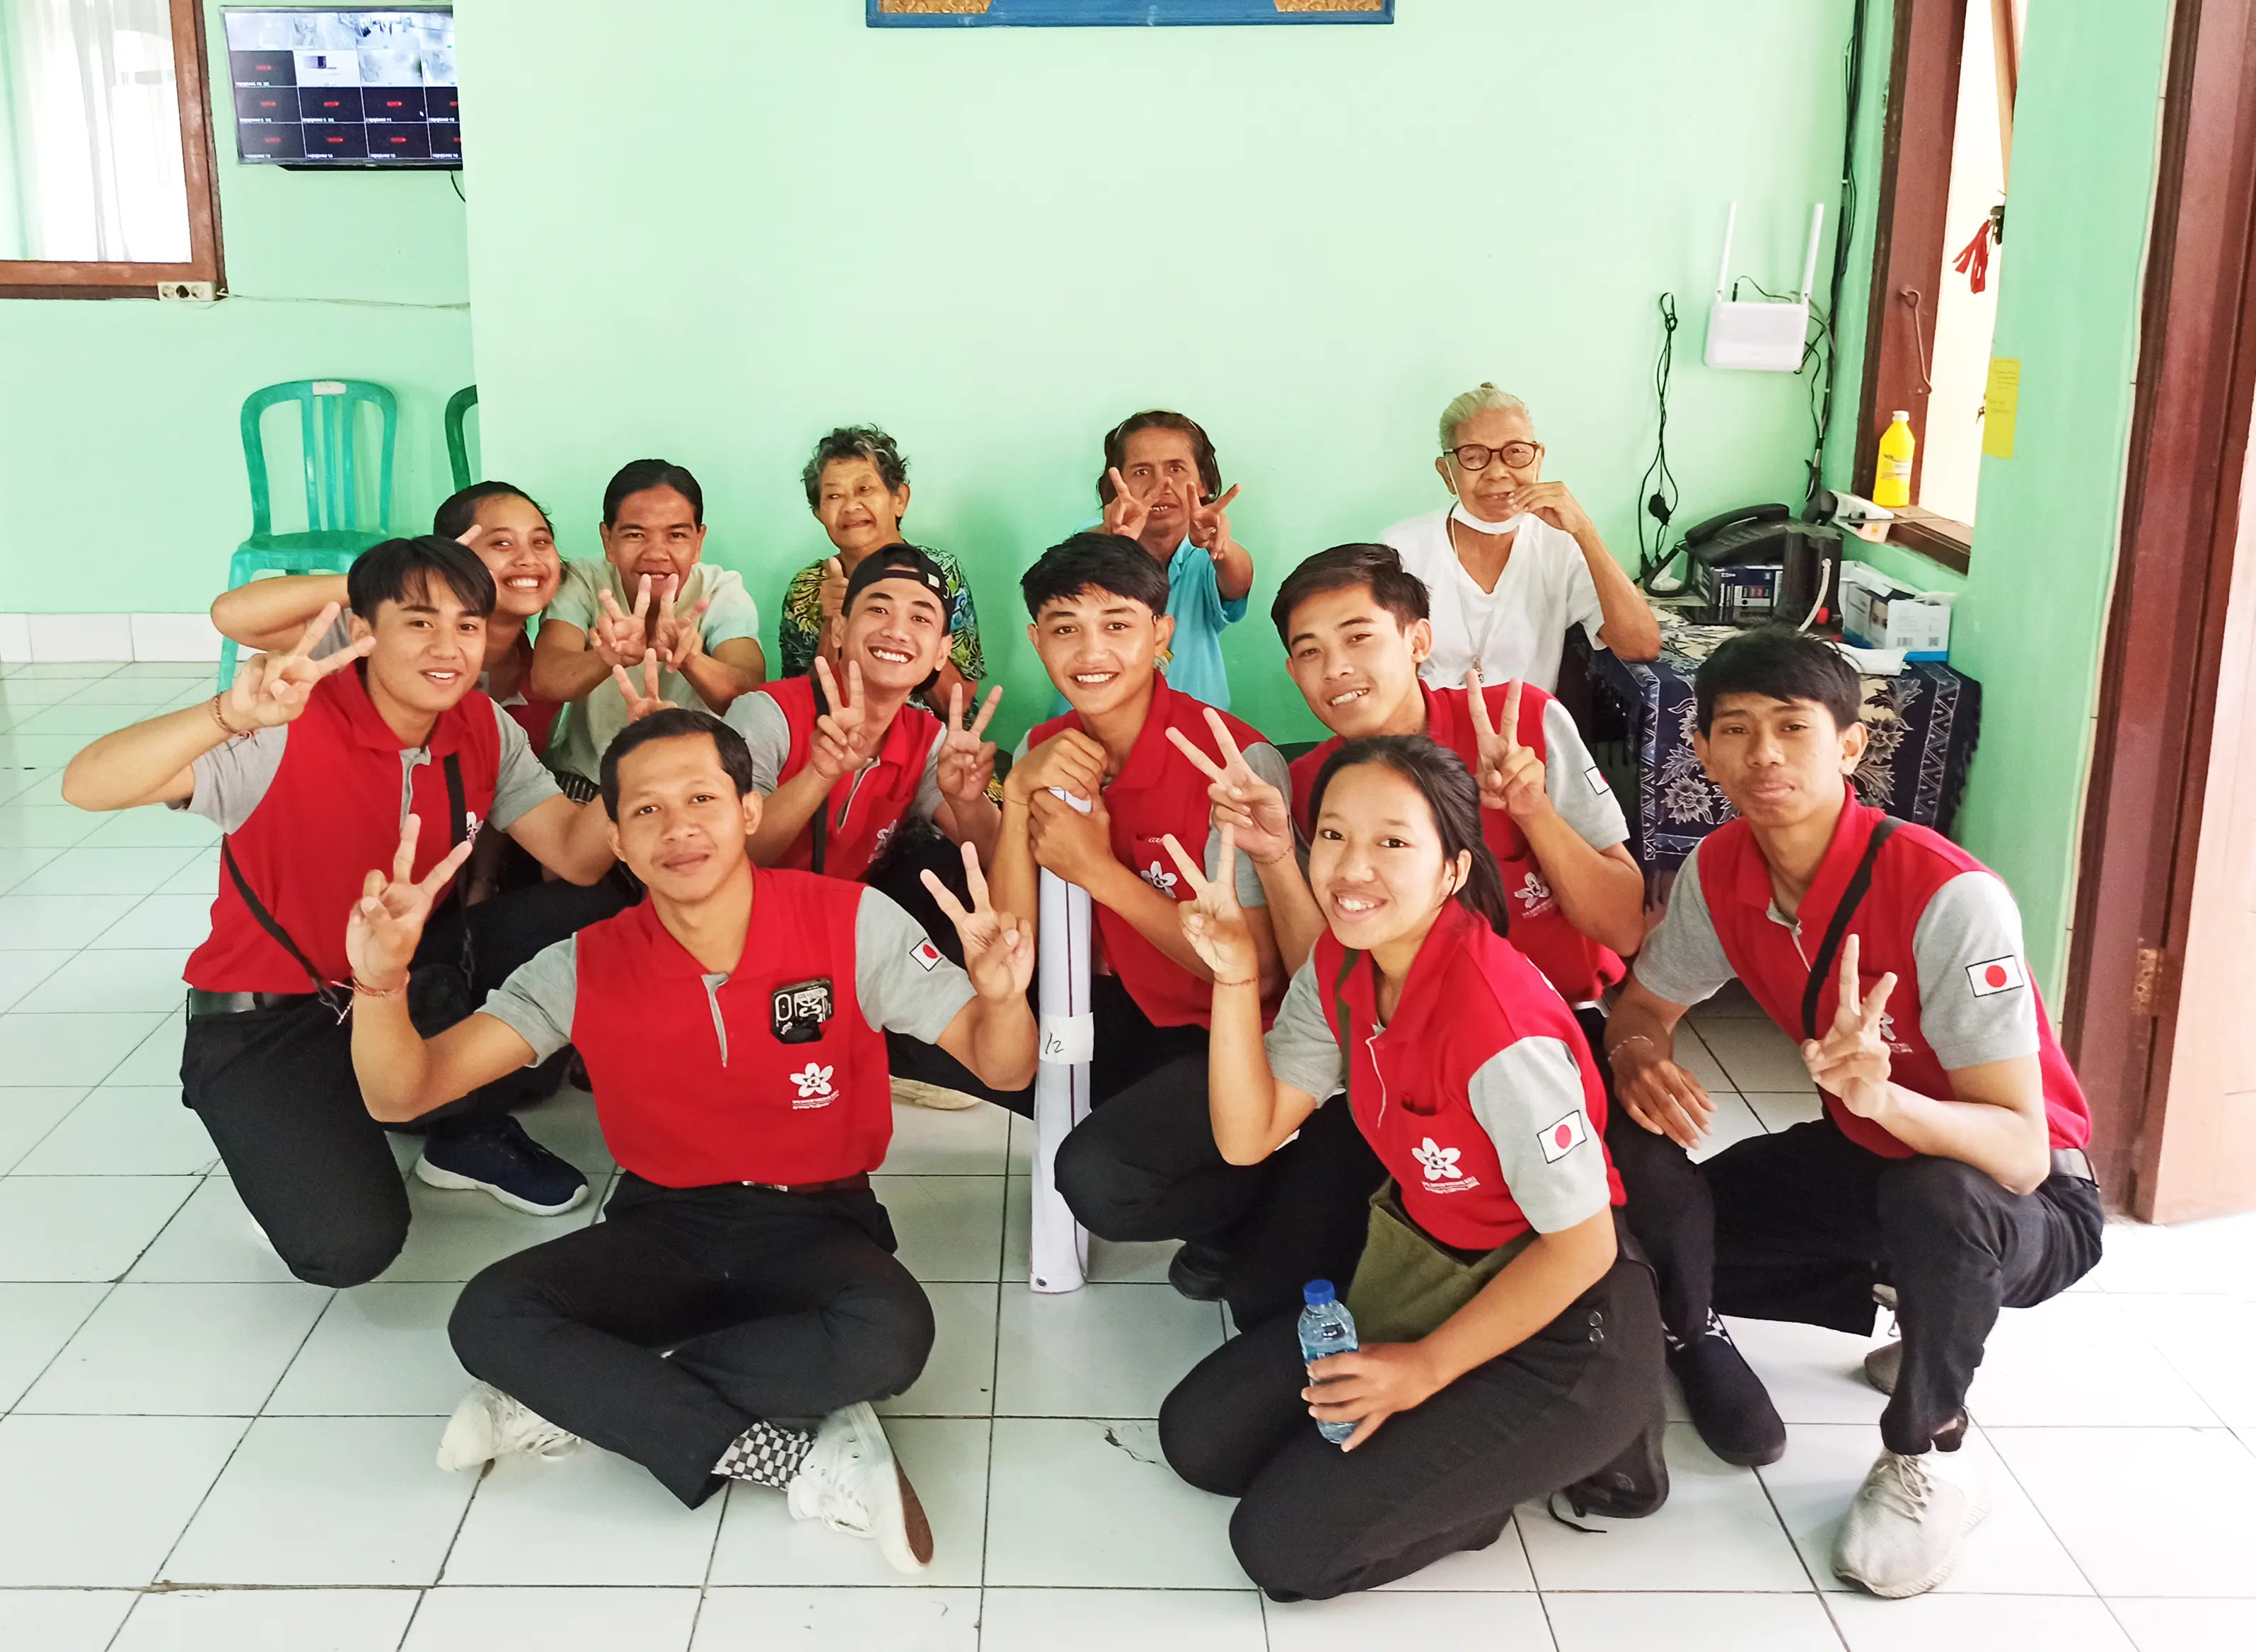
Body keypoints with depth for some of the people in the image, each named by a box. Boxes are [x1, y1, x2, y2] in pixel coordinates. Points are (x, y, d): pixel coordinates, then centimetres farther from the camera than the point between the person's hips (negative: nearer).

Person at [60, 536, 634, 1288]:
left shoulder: (484, 730, -5)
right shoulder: (291, 729, -23)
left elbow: (578, 857, -12)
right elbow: (87, 785, -34)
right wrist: (232, 716, -53)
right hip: (269, 1025, -5)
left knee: (601, 919, -14)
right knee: (348, 1246, -28)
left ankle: (469, 1130, 6)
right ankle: (292, 1152, 11)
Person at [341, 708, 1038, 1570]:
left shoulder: (852, 924, -14)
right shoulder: (587, 967, -8)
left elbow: (1003, 1068, -14)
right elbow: (402, 1094, -12)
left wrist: (1000, 998, -39)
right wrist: (381, 982, -33)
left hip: (816, 1225, -2)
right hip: (662, 1227, 2)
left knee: (891, 1333, -35)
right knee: (489, 1319, -25)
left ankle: (578, 1398, -19)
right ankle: (805, 1463, -23)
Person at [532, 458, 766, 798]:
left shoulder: (724, 593, -9)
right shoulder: (581, 582, -8)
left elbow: (748, 698, -27)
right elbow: (545, 679, -26)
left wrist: (688, 657, -49)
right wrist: (610, 658, -48)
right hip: (585, 782, -2)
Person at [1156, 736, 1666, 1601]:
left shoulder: (1496, 1022, -30)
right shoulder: (1339, 965, -6)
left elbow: (1583, 1246, -23)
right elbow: (1248, 1137, -4)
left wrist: (1426, 1367, -16)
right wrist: (1235, 976, -16)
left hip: (1557, 1320, -8)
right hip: (1417, 1270, 8)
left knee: (1287, 1546, -12)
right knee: (1198, 1436, 4)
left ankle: (1576, 1450, 4)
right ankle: (1461, 1442, 14)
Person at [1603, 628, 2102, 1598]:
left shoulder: (1949, 897, -31)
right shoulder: (1720, 870, -12)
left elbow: (2021, 1149, -33)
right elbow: (1640, 1012, 1)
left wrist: (1882, 1093, -53)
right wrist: (1639, 1061, -24)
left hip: (2023, 1199, -6)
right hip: (1865, 1156, 7)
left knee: (1934, 1198, -40)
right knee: (1657, 1224, -12)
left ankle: (1924, 1461, -9)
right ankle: (1931, 1314, 11)